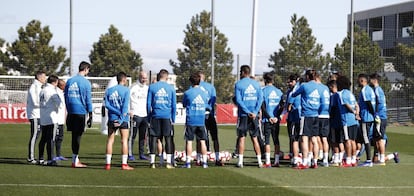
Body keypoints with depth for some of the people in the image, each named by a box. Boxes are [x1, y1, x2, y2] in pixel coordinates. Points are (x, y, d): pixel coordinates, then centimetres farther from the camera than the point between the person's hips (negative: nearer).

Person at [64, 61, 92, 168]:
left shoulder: (69, 81, 11)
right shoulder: (86, 82, -5)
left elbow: (66, 98, 15)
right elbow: (88, 100, -5)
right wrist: (90, 116, -2)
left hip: (71, 112, 5)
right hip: (81, 111, -5)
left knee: (74, 135, 11)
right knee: (78, 136, -3)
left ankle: (75, 159, 14)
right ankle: (75, 161, -3)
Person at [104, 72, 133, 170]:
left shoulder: (109, 90, 8)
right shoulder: (126, 90, -2)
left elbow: (107, 104, -3)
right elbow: (125, 105, -13)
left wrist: (118, 112, -7)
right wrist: (122, 117, -16)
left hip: (112, 118, 3)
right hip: (124, 119, -3)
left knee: (110, 140, 7)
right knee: (124, 140, 1)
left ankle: (108, 164, 3)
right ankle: (124, 164, -3)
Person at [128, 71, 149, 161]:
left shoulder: (147, 88, 14)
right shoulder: (133, 87, -5)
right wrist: (129, 111, -14)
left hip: (145, 115, 6)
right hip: (135, 115, -6)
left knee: (143, 136, 8)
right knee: (132, 135, -6)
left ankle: (142, 154, 14)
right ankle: (130, 154, -5)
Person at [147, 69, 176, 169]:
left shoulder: (152, 87, 2)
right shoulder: (171, 88, 3)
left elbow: (148, 103, 3)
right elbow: (174, 105, 6)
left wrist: (149, 117, 11)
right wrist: (173, 118, 14)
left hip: (155, 116, 0)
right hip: (167, 116, 0)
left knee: (153, 138, 3)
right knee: (168, 138, 4)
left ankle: (152, 162, 0)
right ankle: (169, 162, 1)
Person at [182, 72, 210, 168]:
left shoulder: (187, 93, -4)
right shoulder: (204, 93, 5)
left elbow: (184, 104, 10)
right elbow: (208, 106, 14)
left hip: (190, 120, -3)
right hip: (201, 120, 3)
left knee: (189, 141, 1)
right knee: (202, 141, 7)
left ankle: (188, 162, -2)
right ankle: (204, 162, 5)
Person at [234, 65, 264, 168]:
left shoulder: (239, 84, -3)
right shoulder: (256, 84, 8)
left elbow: (238, 100, -11)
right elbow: (260, 98, 0)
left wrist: (248, 112, -12)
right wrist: (254, 112, -7)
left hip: (243, 115, -3)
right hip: (254, 115, 3)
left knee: (242, 138, 1)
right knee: (255, 138, 9)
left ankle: (240, 161, -2)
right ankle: (259, 161, 7)